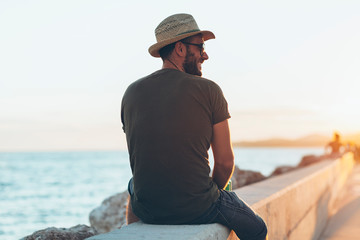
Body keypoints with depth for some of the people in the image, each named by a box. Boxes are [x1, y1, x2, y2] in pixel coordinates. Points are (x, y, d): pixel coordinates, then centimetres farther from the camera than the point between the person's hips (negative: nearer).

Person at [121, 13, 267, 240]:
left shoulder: (132, 92, 3)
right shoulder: (208, 90, -7)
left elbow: (136, 157, 12)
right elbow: (225, 162, -6)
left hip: (148, 210, 4)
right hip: (199, 208, -3)